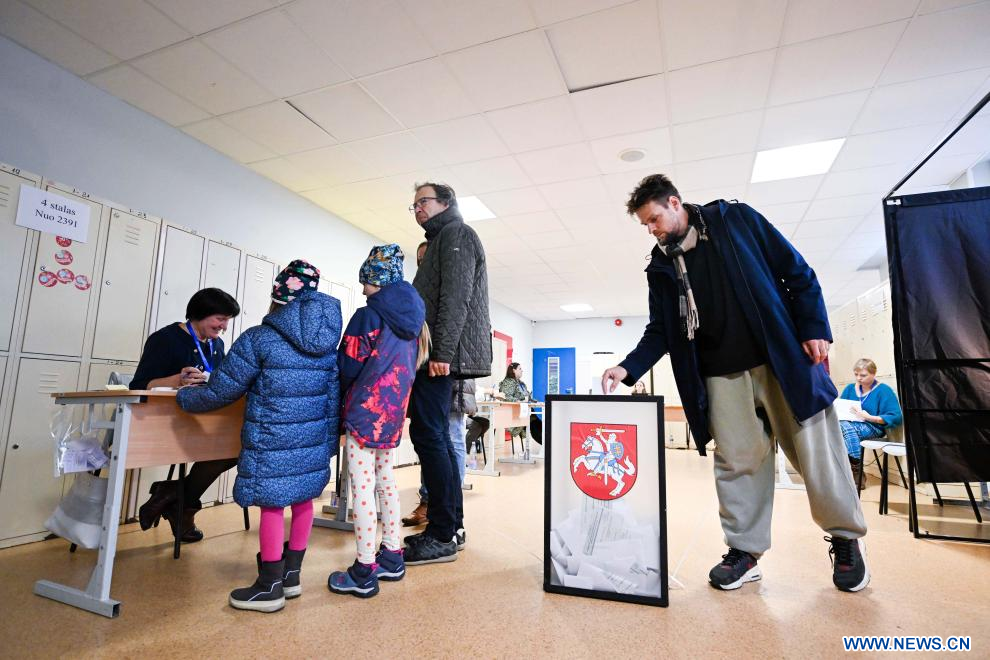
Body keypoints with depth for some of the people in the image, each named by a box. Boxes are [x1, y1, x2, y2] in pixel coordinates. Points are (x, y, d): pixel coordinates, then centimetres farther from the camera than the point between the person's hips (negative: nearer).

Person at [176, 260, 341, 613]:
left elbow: (221, 391, -4)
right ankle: (291, 576, 33)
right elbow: (333, 397, 5)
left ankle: (269, 587, 22)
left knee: (272, 505, 8)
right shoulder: (328, 342, 3)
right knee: (303, 501, 16)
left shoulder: (258, 339, -11)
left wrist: (183, 396, 16)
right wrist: (329, 442, 14)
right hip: (314, 440, 5)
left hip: (274, 442, -5)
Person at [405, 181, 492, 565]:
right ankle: (451, 527, 17)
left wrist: (442, 352, -23)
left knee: (428, 435, -11)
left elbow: (456, 298, -15)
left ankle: (442, 536, -3)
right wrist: (437, 354, 18)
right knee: (436, 436, 9)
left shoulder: (456, 234, -1)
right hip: (436, 355, 10)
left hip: (442, 355, -10)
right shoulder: (440, 240, 28)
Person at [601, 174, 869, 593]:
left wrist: (814, 329, -7)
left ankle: (846, 541, 28)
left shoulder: (737, 220, 0)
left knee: (815, 451, 6)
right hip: (722, 376, 2)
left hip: (783, 358, -2)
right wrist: (628, 369, -9)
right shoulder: (661, 267, 7)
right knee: (737, 460, 2)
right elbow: (660, 332, 5)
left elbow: (797, 272, 1)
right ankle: (744, 551, 16)